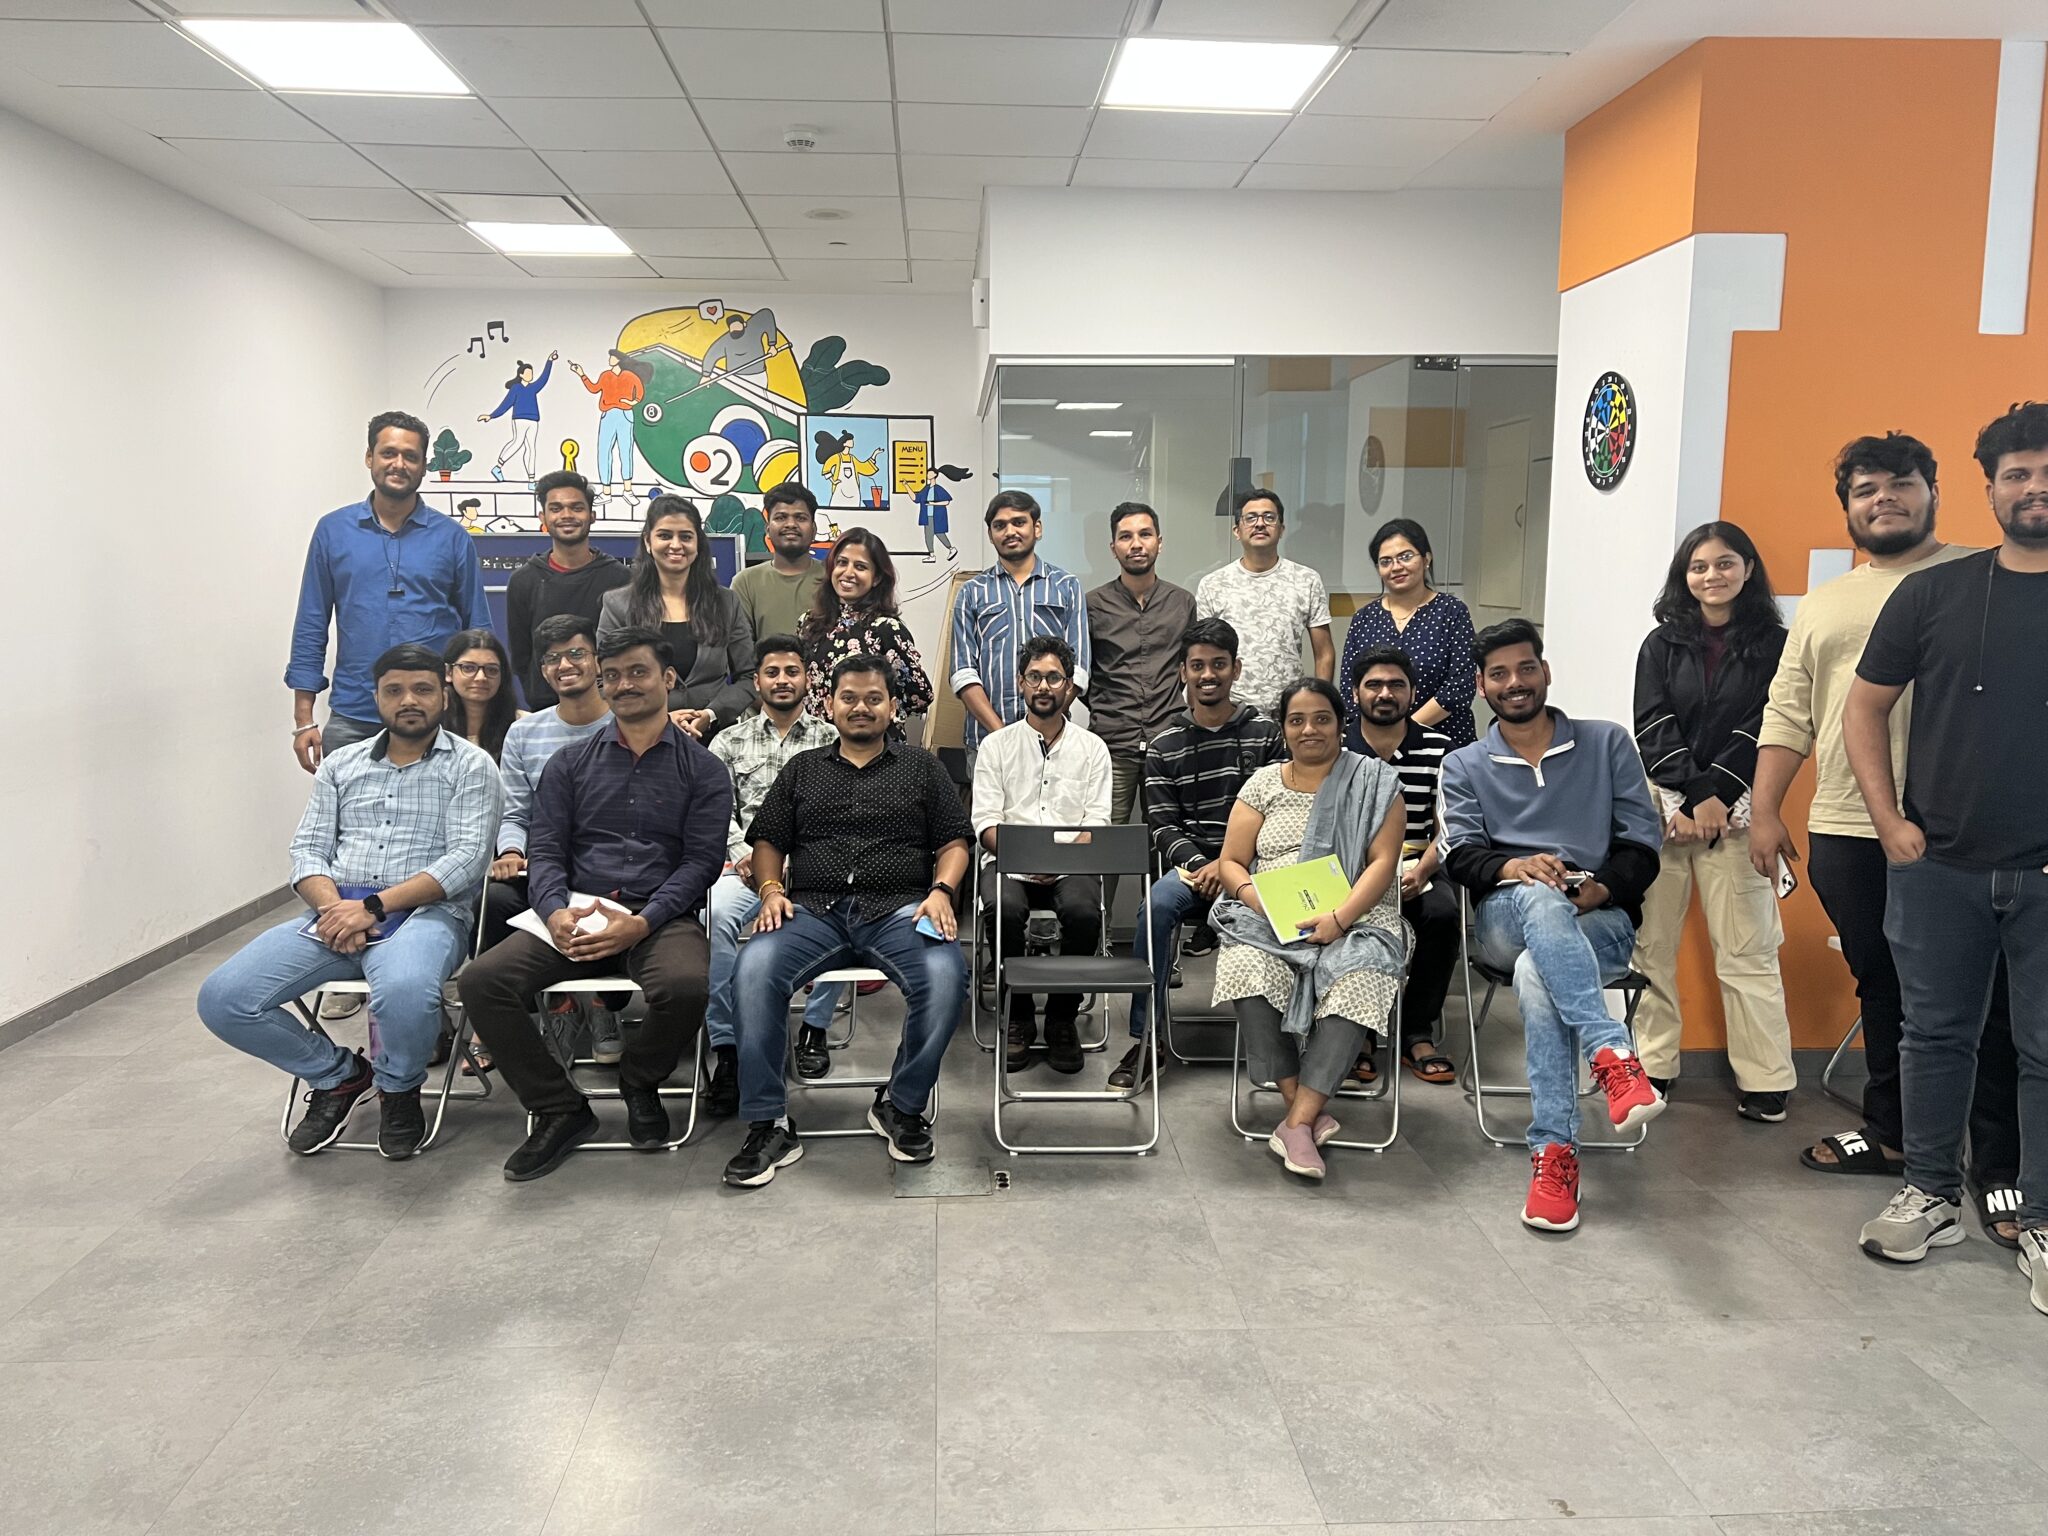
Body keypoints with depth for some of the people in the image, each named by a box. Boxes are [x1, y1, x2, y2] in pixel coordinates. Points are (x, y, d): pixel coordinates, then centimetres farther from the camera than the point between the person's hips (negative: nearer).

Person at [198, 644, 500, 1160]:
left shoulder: (470, 766, 4)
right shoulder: (340, 765, 18)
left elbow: (466, 857, -8)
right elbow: (307, 848, 11)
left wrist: (373, 907, -17)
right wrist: (333, 909, -11)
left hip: (425, 912, -5)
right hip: (335, 913, 5)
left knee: (403, 992, -39)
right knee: (222, 999, -15)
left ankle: (398, 1090, -3)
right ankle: (337, 1074, 9)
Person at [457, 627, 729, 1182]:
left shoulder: (701, 768, 9)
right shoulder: (570, 763, 17)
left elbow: (702, 859, -1)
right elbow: (544, 848, 9)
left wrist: (641, 923, -16)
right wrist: (555, 911, -13)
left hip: (661, 918, -2)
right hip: (573, 918, 3)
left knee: (686, 986, -35)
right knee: (481, 980, -22)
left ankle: (639, 1081, 0)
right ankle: (560, 1110, -5)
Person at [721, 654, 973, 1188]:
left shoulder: (921, 767, 19)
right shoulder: (802, 769, 23)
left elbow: (954, 843, 12)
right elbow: (768, 841, 18)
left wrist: (940, 892, -7)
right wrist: (771, 890, -2)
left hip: (899, 909, -1)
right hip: (813, 910, 1)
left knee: (944, 979, -33)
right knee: (754, 972, -30)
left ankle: (902, 1106, -9)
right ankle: (767, 1124, -21)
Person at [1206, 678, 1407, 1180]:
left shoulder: (1374, 782, 9)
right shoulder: (1263, 783, 14)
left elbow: (1383, 862, -1)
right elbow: (1230, 863, 11)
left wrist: (1340, 918, -17)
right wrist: (1259, 901, -12)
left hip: (1356, 922, -1)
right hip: (1269, 922, 2)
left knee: (1359, 983, -35)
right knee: (1243, 967, -32)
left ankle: (1297, 1123, -32)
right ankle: (1310, 1113, -23)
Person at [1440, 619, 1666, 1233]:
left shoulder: (1606, 742, 14)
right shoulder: (1464, 766, 17)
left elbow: (1643, 841, 7)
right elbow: (1459, 853, 2)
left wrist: (1603, 887, -15)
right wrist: (1511, 867, -22)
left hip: (1601, 920, 0)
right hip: (1506, 918, 0)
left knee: (1537, 974, -37)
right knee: (1541, 901, -40)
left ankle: (1555, 1153, -39)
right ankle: (1613, 1055, -52)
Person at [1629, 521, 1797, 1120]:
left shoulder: (1772, 643, 5)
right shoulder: (1662, 643, 11)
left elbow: (1762, 730, -2)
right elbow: (1652, 728, 1)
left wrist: (1712, 794, -10)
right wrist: (1688, 797, -10)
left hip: (1736, 811, -2)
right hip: (1662, 805, 2)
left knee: (1745, 948, -3)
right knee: (1651, 942, 1)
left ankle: (1765, 1084, 1)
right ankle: (1652, 1067, 10)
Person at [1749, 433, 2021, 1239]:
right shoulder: (1822, 605, 15)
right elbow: (1788, 717, 12)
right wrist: (1765, 811, 5)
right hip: (1846, 835, 4)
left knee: (1983, 1004, 1)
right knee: (1882, 992, 16)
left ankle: (2000, 1169, 12)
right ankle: (1889, 1133, 31)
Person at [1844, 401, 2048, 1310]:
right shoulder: (1934, 593, 3)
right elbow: (1865, 706, 8)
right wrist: (1890, 821, -1)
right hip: (1938, 867, 1)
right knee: (1936, 1032, 11)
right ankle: (1931, 1196, 26)